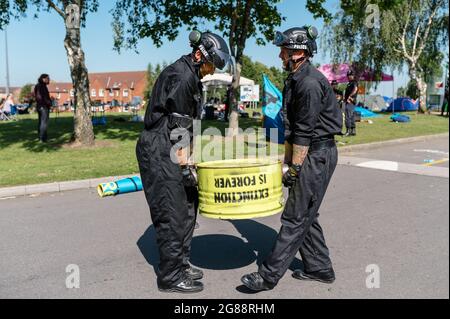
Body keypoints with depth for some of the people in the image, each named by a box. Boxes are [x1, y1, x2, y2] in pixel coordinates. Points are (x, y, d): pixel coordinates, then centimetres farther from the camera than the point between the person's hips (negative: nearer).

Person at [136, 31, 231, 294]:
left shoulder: (193, 77, 16)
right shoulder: (180, 76, -15)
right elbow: (178, 126, -19)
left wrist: (189, 158, 19)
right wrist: (185, 166, -17)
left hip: (171, 151, 10)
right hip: (158, 152, -10)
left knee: (188, 206, 14)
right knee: (171, 214, -4)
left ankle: (181, 264, 27)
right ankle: (171, 277, 10)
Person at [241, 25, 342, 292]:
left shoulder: (310, 82, -19)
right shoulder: (296, 80, 13)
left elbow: (304, 132, -20)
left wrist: (294, 169, -16)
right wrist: (287, 160, 14)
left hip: (318, 154, -10)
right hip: (309, 153, 10)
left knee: (295, 217, -4)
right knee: (306, 215, 15)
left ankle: (269, 275, 3)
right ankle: (320, 268, 28)